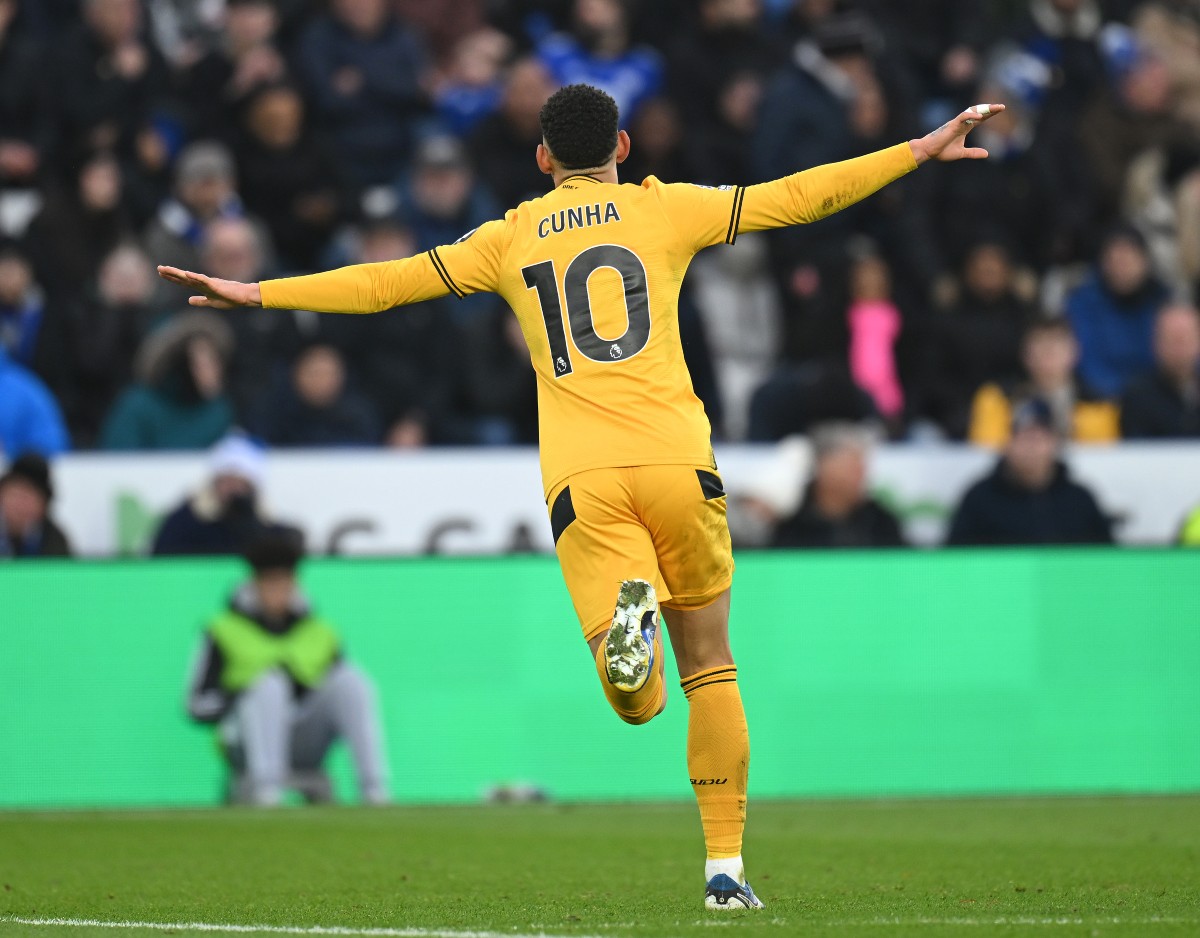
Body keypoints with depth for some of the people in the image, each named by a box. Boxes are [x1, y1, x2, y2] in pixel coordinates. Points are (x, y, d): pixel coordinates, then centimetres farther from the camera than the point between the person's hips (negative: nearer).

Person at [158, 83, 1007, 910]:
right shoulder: (663, 210, 12)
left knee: (639, 703, -1)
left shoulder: (509, 238, 15)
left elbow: (387, 283, 15)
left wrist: (257, 294, 23)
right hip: (675, 460, 0)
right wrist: (921, 152, 20)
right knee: (712, 671, 13)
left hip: (581, 480, 0)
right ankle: (726, 867, 8)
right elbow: (797, 199, 12)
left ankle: (628, 617, -35)